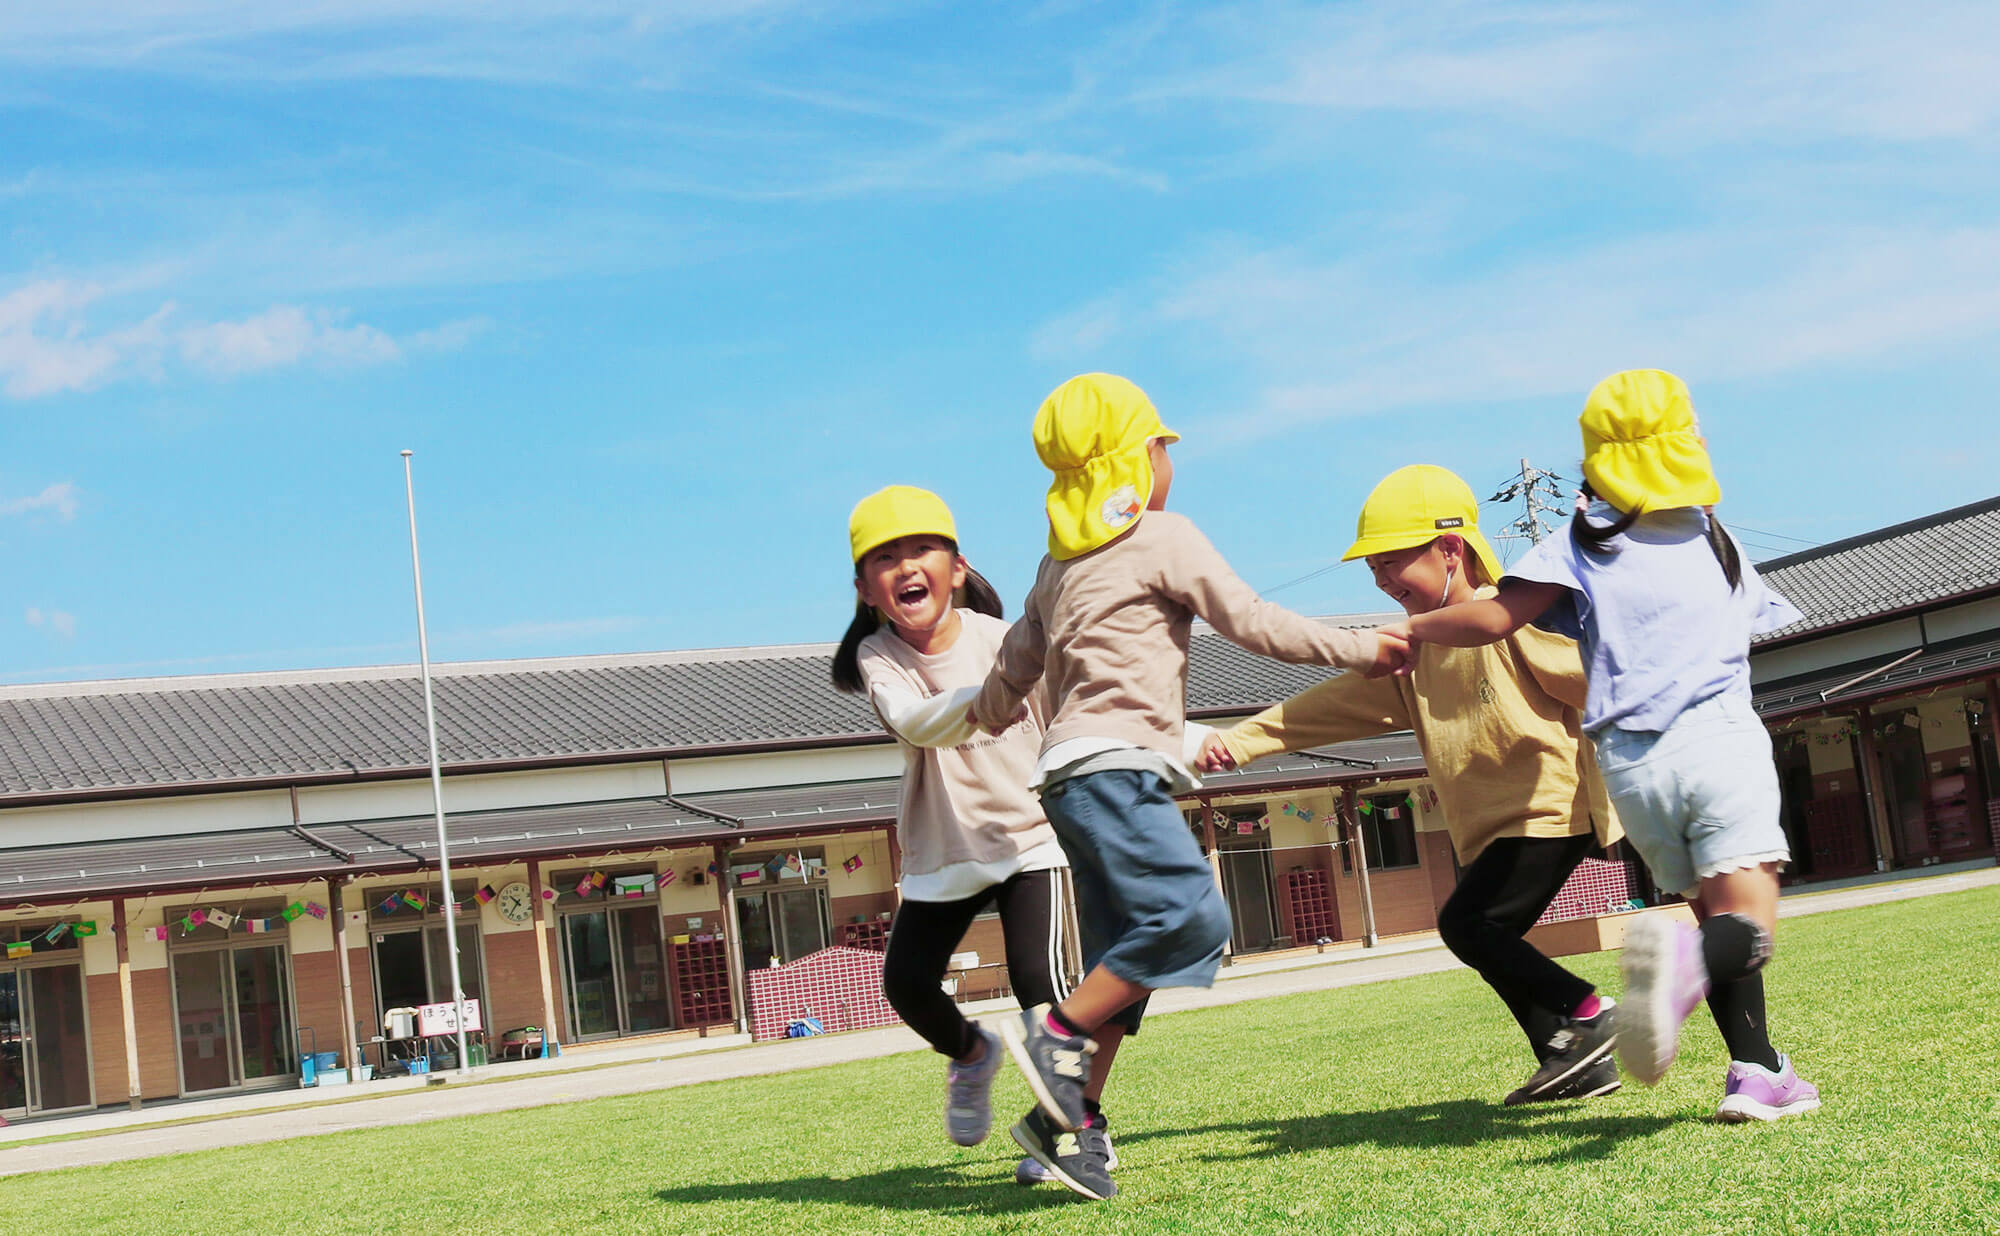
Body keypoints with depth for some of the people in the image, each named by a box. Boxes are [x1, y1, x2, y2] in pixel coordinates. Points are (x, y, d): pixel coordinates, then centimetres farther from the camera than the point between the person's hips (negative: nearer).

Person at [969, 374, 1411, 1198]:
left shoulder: (1060, 566, 25)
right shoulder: (1162, 538, 1)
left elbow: (1013, 668, 31)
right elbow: (1253, 624, -1)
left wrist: (986, 715, 53)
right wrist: (1364, 650, 8)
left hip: (1072, 773, 9)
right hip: (1115, 763, -9)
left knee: (1123, 960, 7)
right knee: (1191, 918, -19)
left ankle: (1064, 1117, 0)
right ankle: (1055, 1036, -18)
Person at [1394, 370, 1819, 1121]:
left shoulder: (1580, 544, 8)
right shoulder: (1718, 543, 17)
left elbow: (1495, 619, -2)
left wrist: (1409, 630, 12)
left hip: (1630, 762, 1)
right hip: (1718, 738, -1)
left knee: (1715, 912, 15)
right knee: (1747, 925, -11)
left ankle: (1755, 1068, 4)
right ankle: (1687, 961, -44)